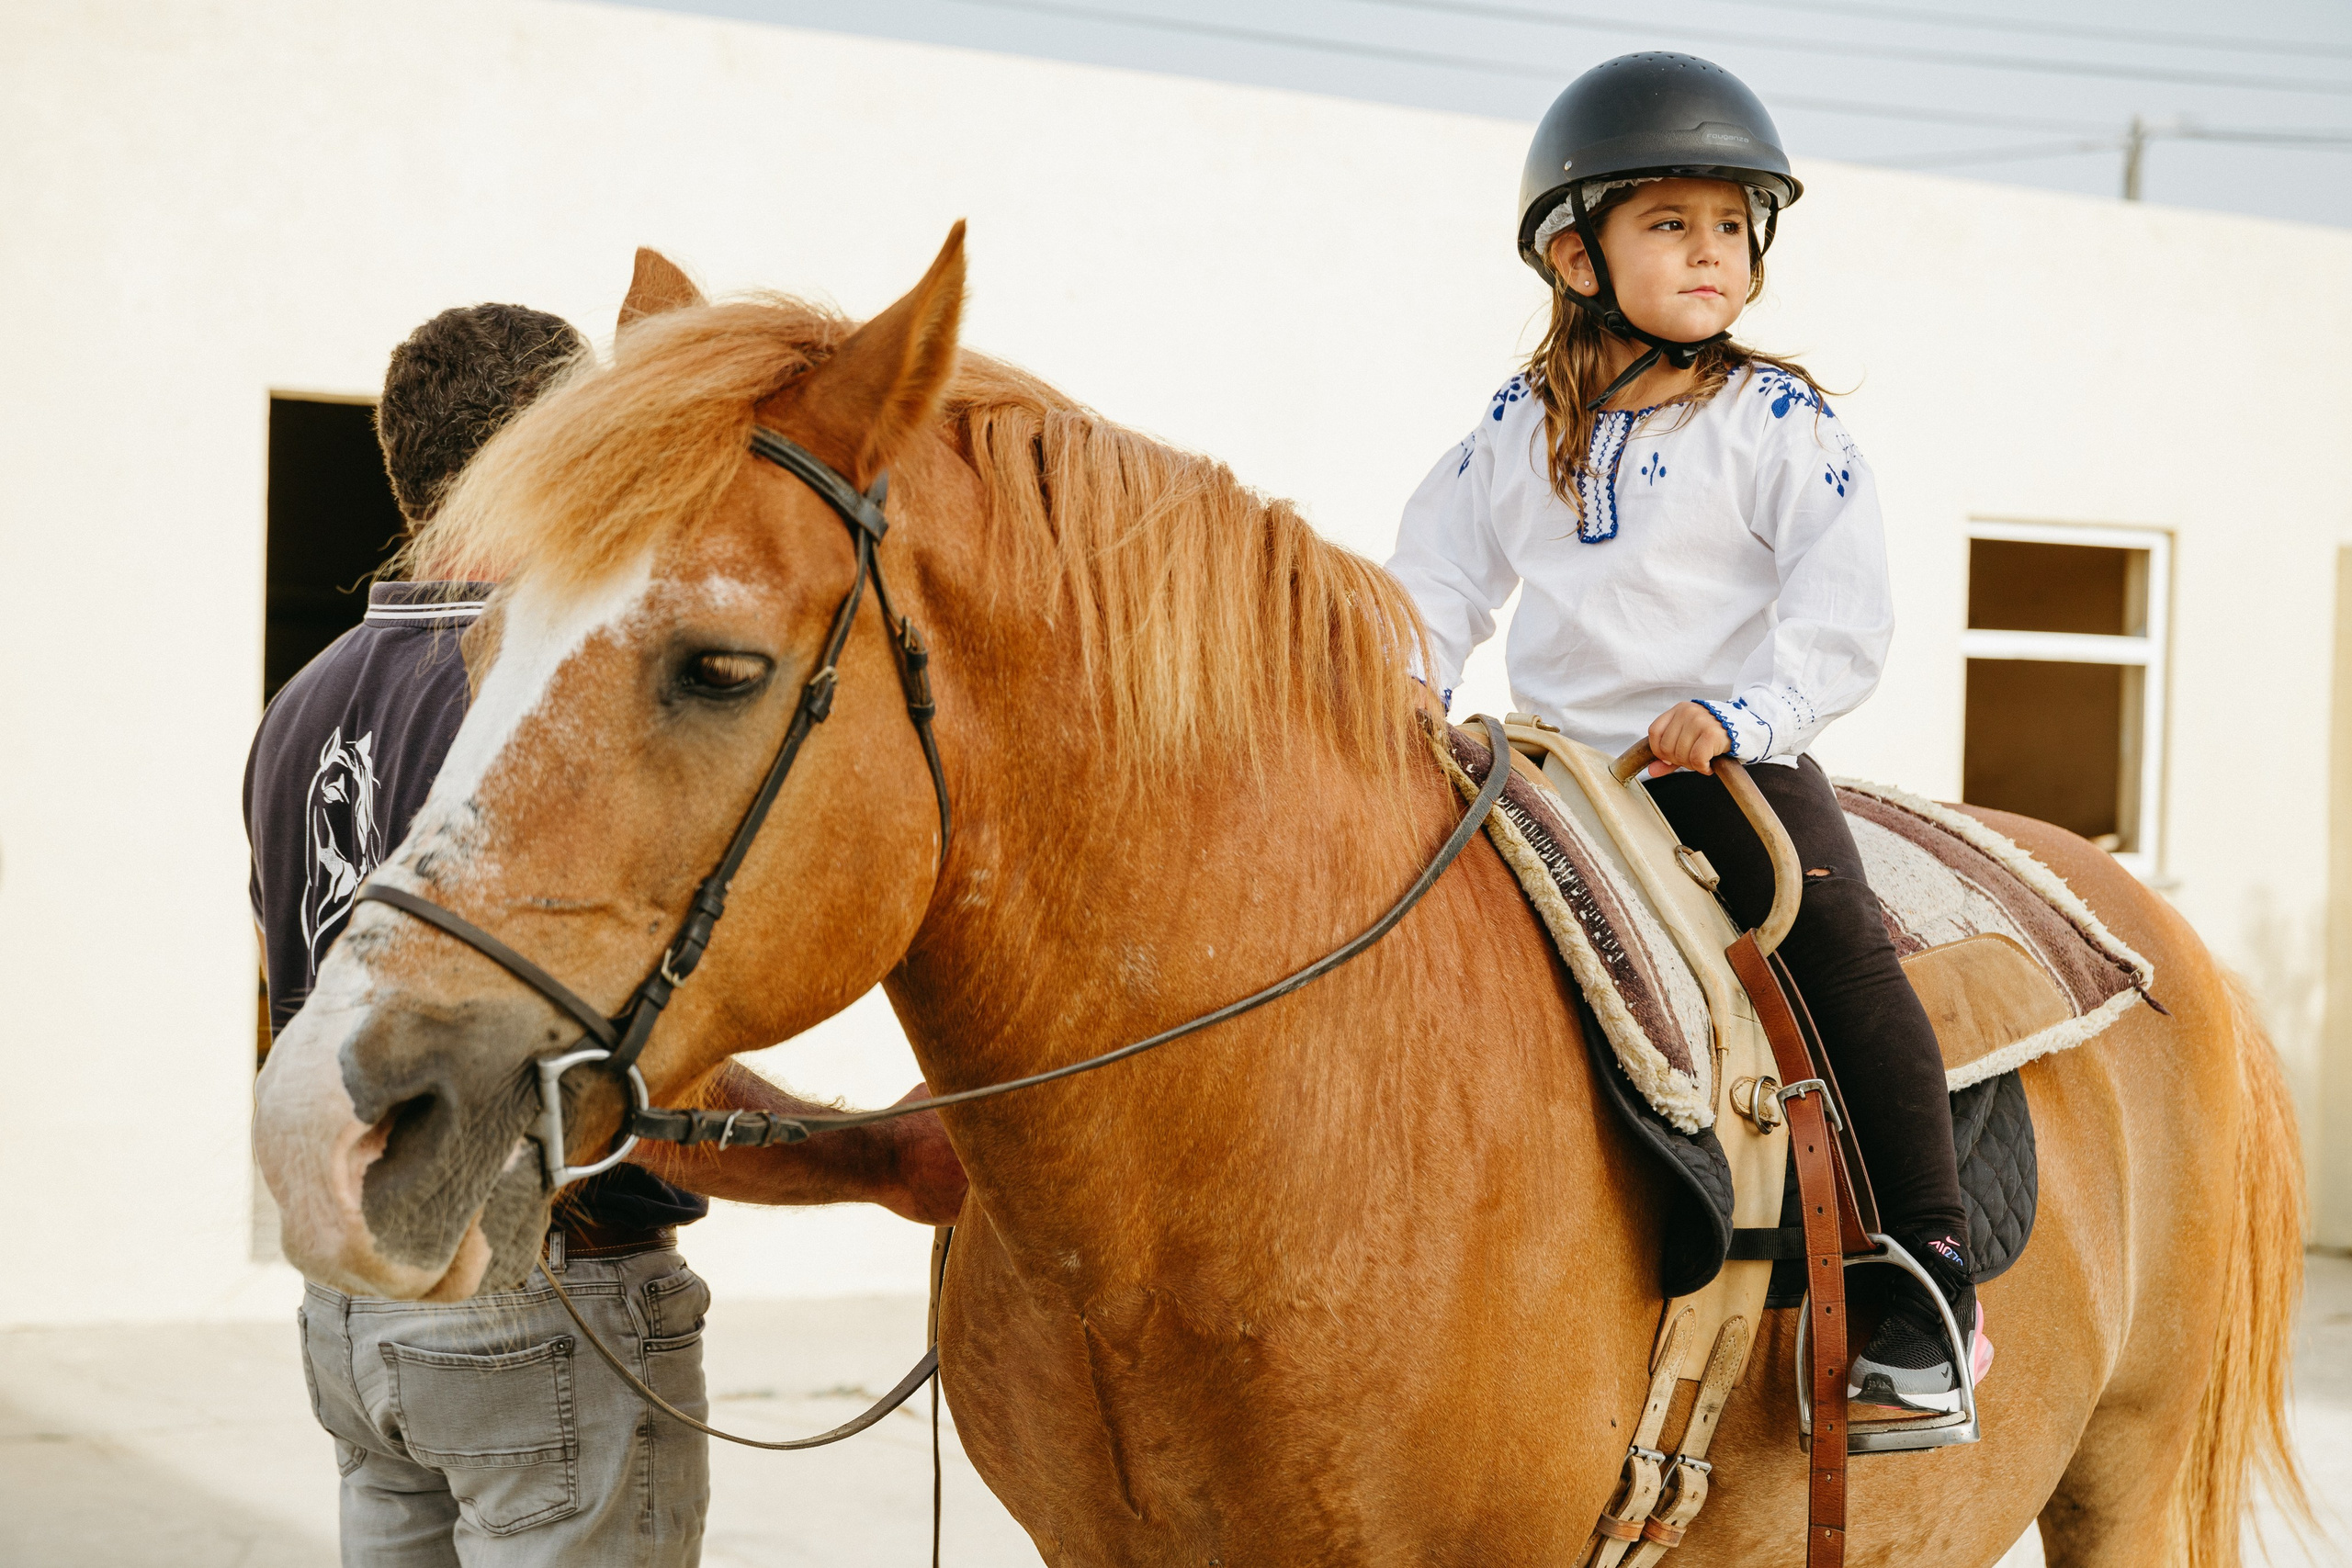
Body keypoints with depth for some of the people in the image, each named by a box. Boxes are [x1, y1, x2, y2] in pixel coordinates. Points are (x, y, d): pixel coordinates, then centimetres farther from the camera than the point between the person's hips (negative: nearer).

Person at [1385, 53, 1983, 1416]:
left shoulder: (1779, 423, -2)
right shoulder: (1519, 433, 10)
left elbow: (1845, 616, -9)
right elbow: (1441, 573, 18)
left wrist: (1738, 711, -24)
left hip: (1741, 768, -4)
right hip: (1558, 771, 4)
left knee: (1841, 950, -24)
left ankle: (1931, 1273, -16)